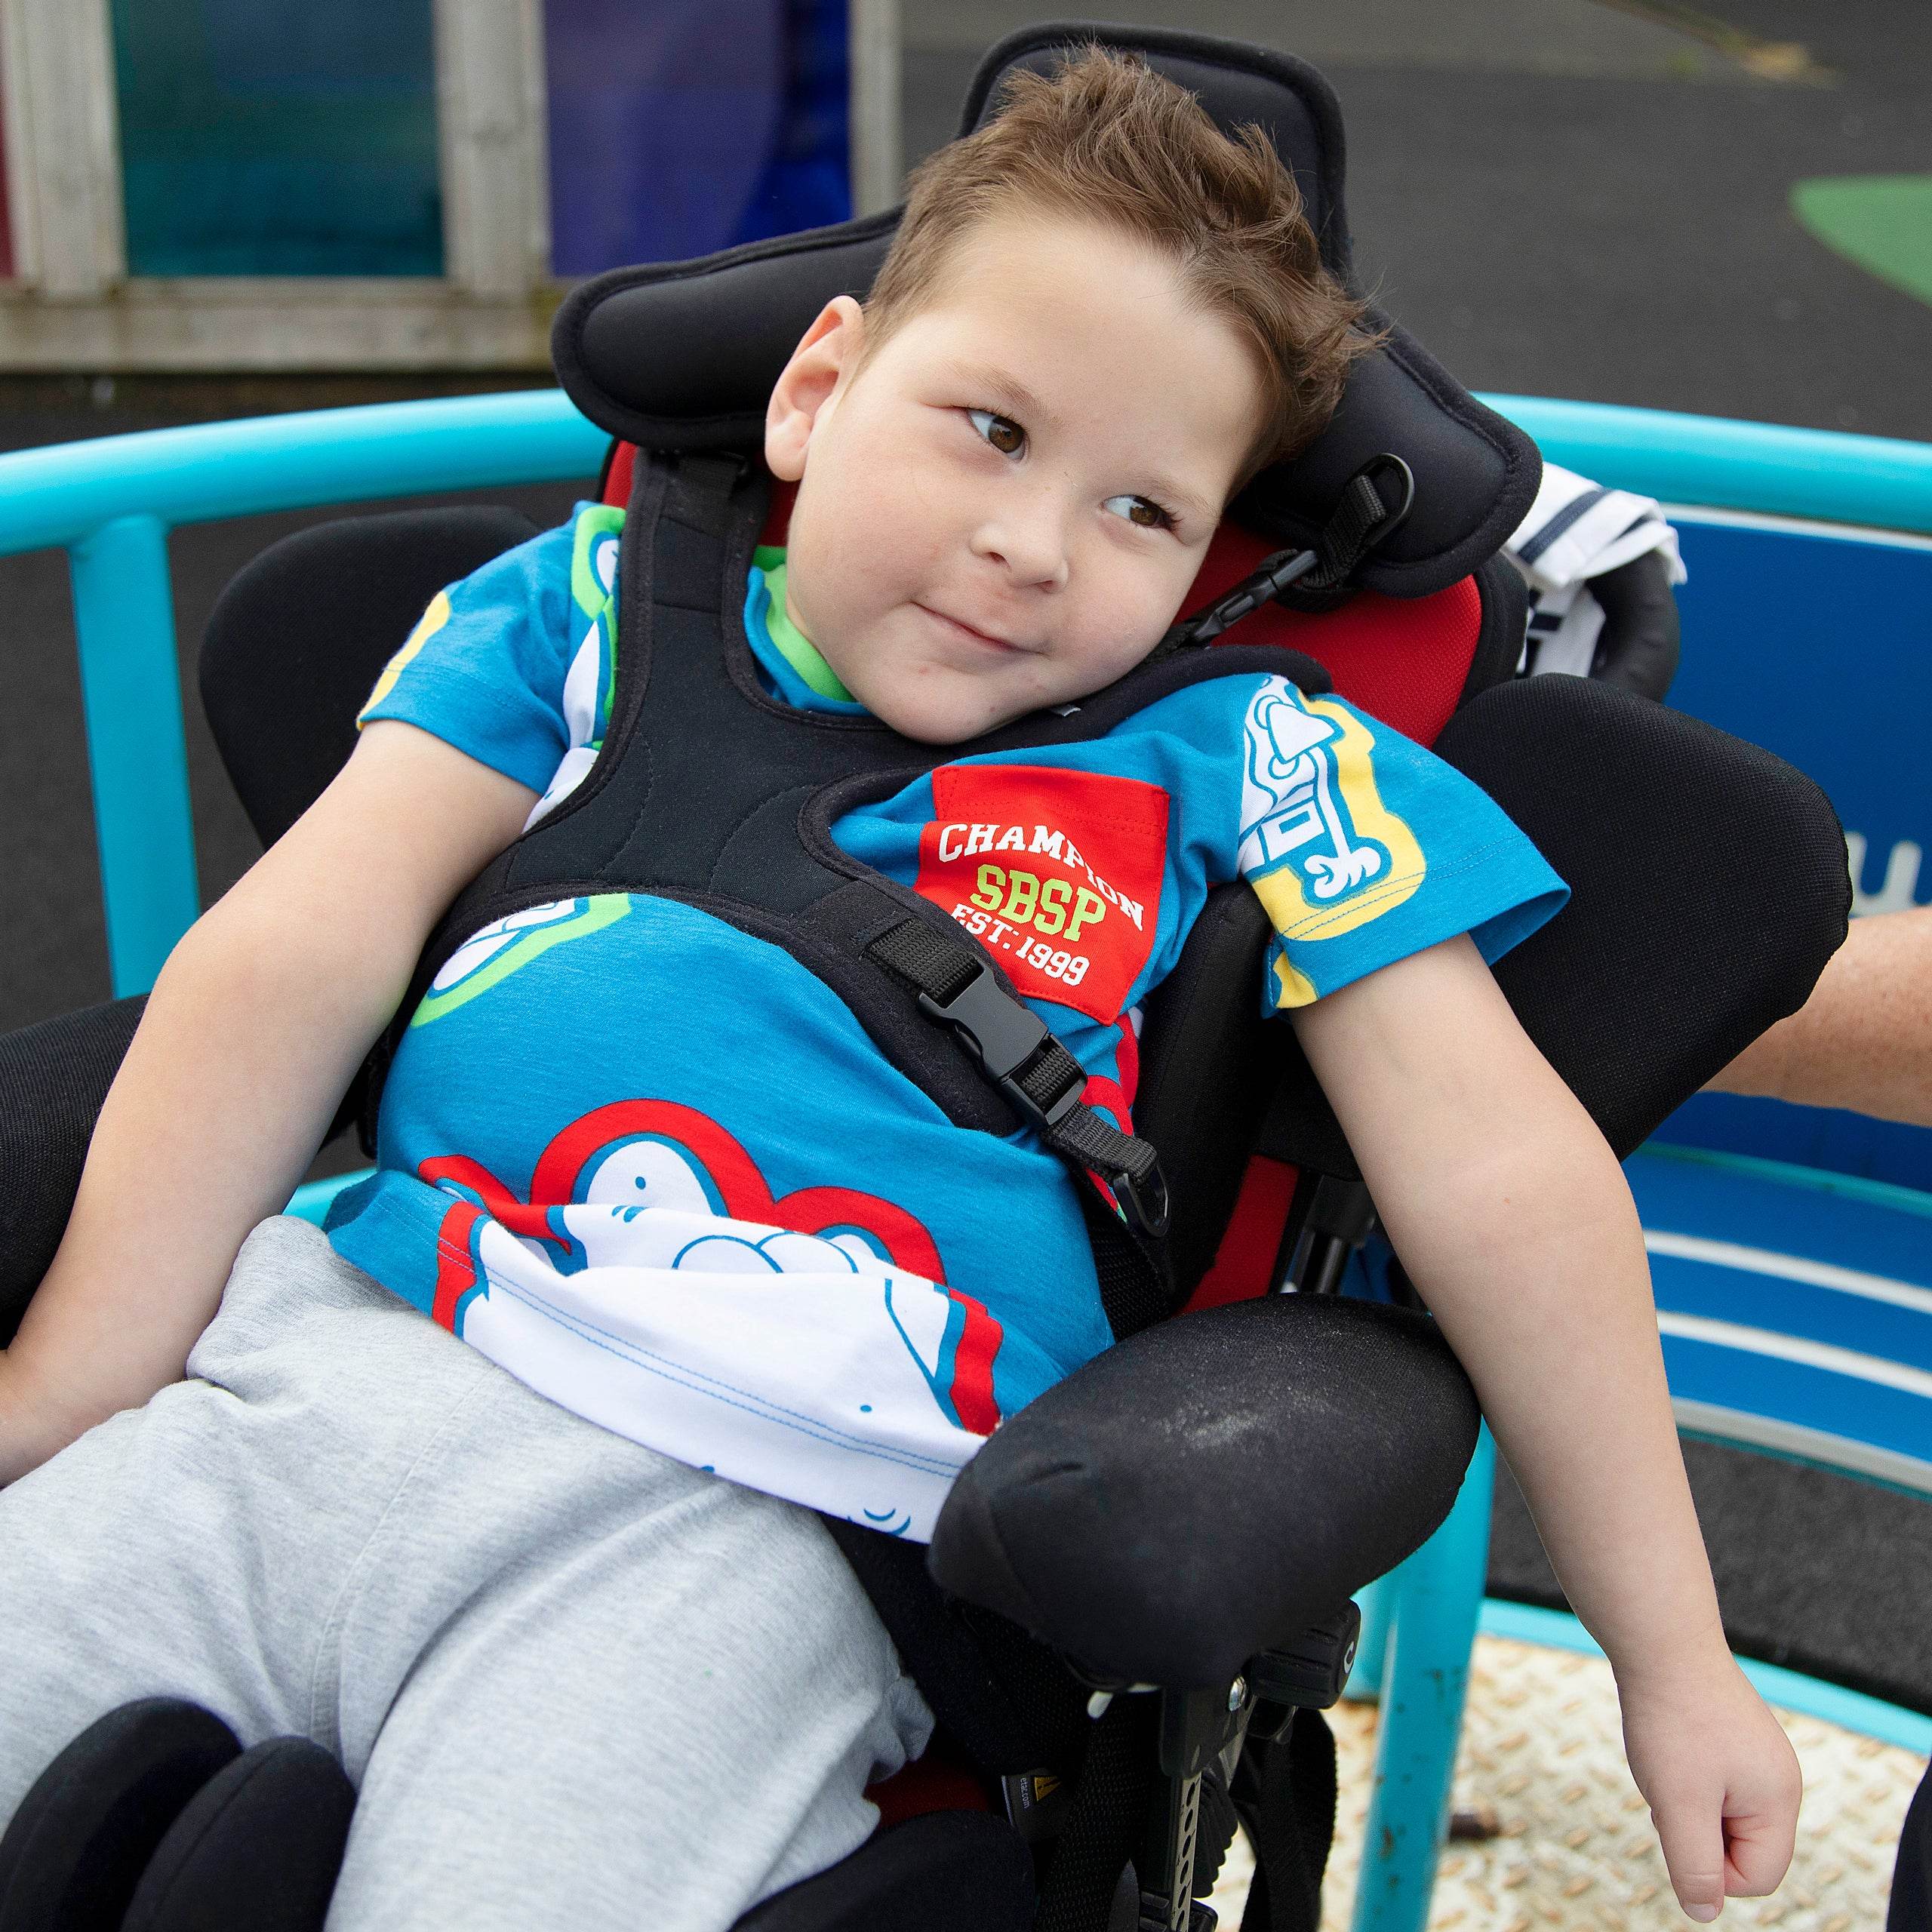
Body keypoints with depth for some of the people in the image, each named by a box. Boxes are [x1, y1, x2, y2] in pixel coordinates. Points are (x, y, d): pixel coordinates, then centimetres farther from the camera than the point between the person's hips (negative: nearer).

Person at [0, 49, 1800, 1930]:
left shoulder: (1227, 754, 8)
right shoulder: (591, 601, 12)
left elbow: (1498, 1174, 6)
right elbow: (293, 965, 6)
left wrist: (1671, 1662, 7)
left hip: (747, 1517, -2)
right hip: (319, 1353, 3)